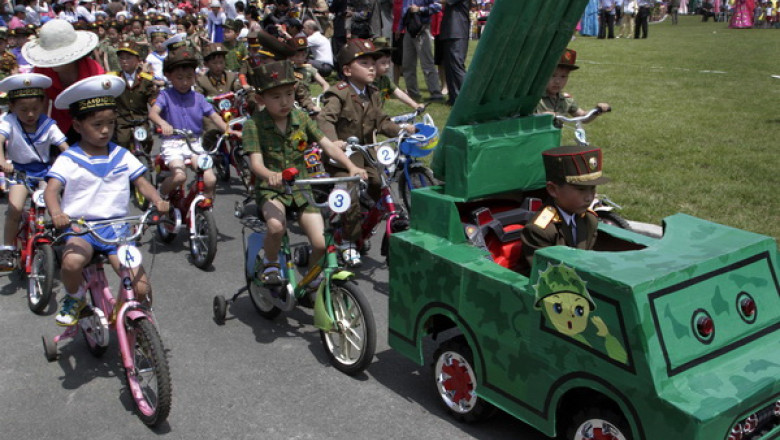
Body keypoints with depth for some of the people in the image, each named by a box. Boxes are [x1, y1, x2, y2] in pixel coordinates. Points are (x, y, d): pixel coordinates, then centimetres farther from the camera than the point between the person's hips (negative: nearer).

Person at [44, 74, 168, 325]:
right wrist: (56, 213, -32)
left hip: (117, 227, 2)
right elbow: (51, 189, -10)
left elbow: (142, 183, 9)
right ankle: (74, 299, -1)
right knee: (72, 262, -35)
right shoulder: (69, 159, 1)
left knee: (141, 288, -14)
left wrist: (158, 201, -14)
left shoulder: (122, 156, 10)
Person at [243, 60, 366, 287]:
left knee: (321, 243, -11)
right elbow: (256, 162, -18)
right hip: (270, 190, -3)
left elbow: (328, 145, -2)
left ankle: (312, 280, 20)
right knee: (276, 226, -36)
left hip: (302, 189, 3)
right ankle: (270, 263, -3)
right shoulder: (254, 124, -7)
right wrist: (270, 175, -42)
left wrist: (351, 166, -19)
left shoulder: (301, 118, 3)